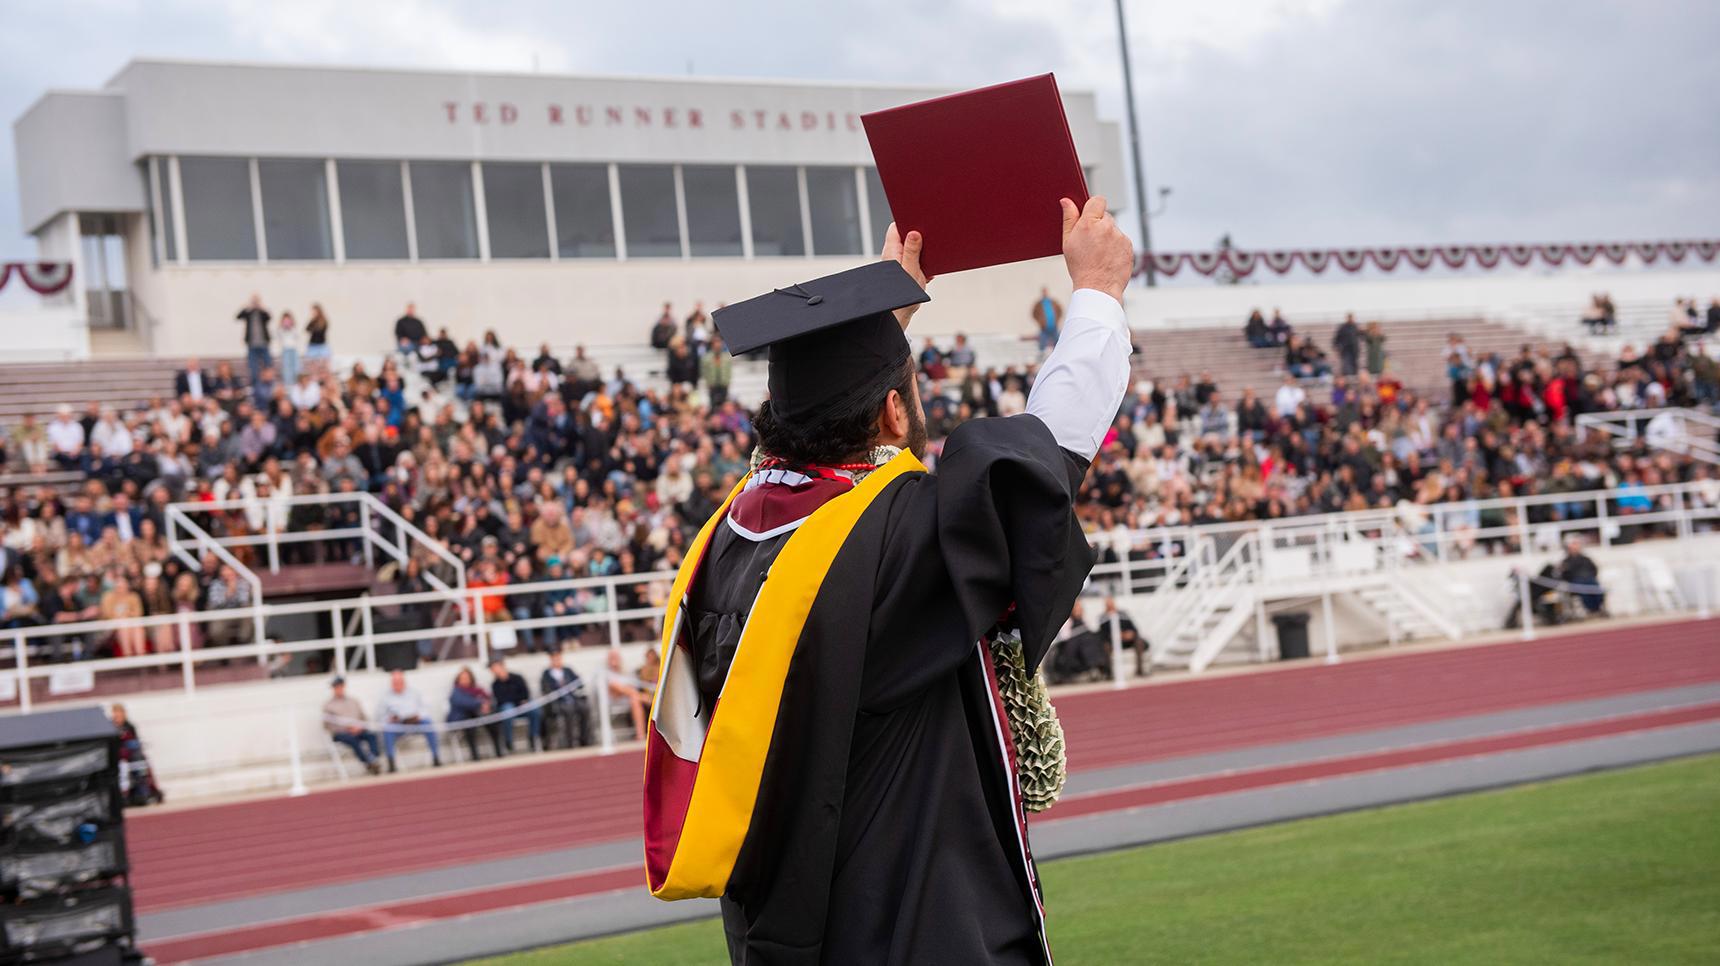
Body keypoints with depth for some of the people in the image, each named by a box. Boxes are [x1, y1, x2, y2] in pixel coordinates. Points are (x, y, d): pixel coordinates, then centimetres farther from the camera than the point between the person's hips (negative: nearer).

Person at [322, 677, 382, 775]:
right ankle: (370, 762, -45)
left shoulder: (354, 701, 24)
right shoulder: (328, 705, 12)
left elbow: (365, 718, 20)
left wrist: (359, 727, -4)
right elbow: (327, 725, 2)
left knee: (371, 735, -30)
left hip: (357, 730, 3)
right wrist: (346, 728, -9)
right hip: (339, 733, -3)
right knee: (353, 739, -38)